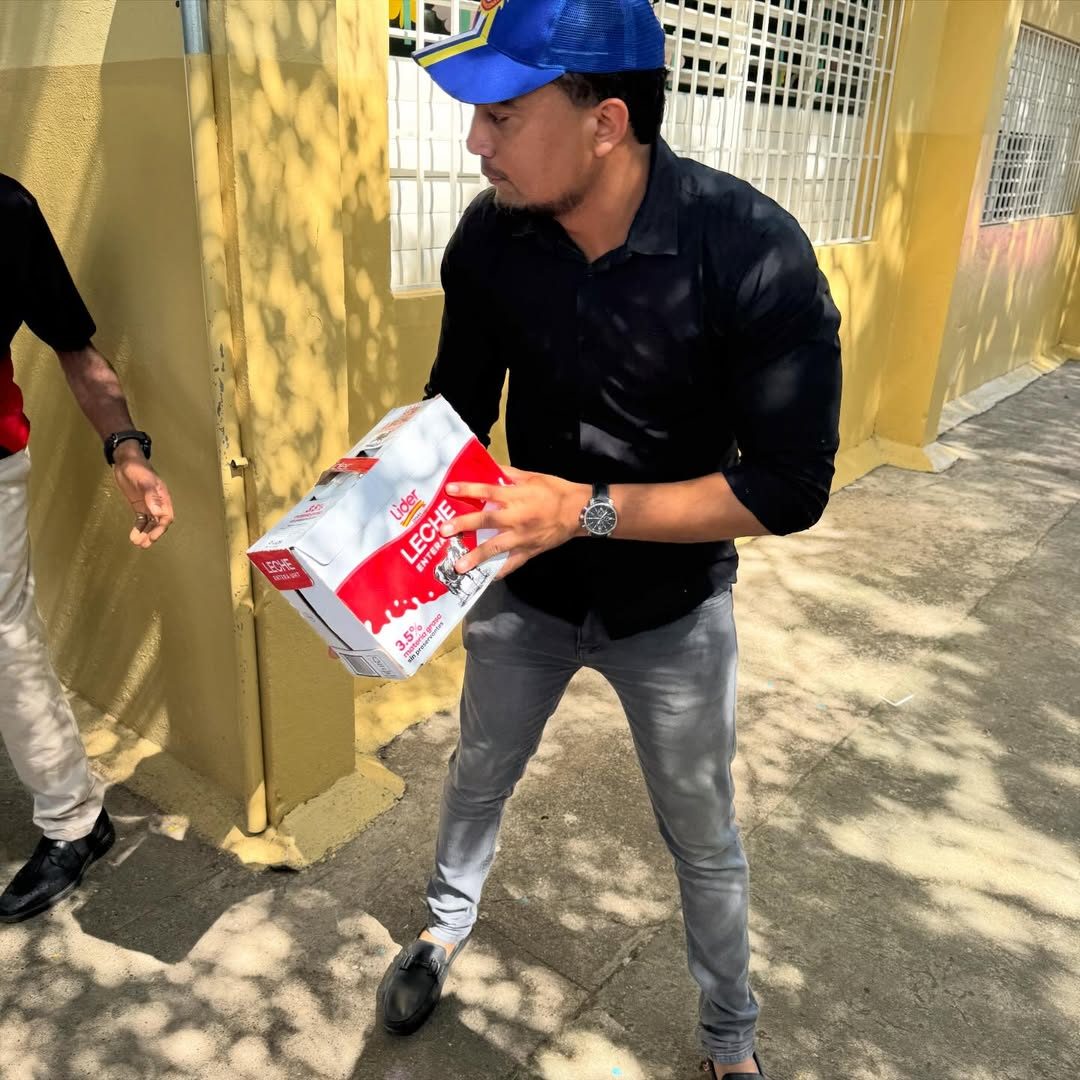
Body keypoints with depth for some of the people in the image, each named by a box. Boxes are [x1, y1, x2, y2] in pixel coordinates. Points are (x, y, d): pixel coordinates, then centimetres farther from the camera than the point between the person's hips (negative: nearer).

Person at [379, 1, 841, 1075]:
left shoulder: (753, 251, -27)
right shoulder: (490, 236, -14)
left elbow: (791, 487, -25)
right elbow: (458, 406, -1)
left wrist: (588, 509, -32)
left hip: (673, 609, -3)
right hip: (524, 588, 3)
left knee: (704, 839, 16)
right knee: (477, 774, 24)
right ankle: (448, 923, 57)